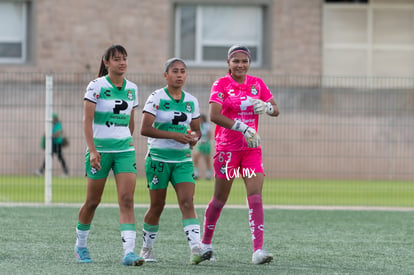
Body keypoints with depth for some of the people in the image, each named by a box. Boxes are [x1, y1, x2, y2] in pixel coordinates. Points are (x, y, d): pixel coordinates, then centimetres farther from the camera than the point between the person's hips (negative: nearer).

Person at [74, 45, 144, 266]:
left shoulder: (132, 88, 8)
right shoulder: (96, 86, -7)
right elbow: (87, 121, -11)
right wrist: (92, 150, -19)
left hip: (124, 150, 4)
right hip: (100, 148, -3)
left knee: (127, 200, -11)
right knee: (93, 201, 6)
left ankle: (129, 252, -19)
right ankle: (81, 245, 29)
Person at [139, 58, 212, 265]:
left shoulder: (191, 101, 8)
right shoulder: (156, 98, -7)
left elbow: (196, 130, 17)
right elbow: (145, 129, -16)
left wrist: (194, 137, -7)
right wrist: (174, 135, -23)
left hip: (183, 159, 3)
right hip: (158, 158, -3)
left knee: (187, 202, -13)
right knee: (157, 207, 5)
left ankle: (196, 249, -25)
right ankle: (147, 249, 25)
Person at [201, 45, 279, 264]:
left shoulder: (257, 84, 7)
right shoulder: (221, 85, -6)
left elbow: (276, 110, 9)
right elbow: (214, 115, -20)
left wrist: (266, 107, -15)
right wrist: (242, 128, -28)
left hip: (251, 148, 3)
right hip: (227, 148, -3)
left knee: (255, 196, -11)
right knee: (220, 198, 5)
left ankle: (258, 250, -17)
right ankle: (206, 243, 26)